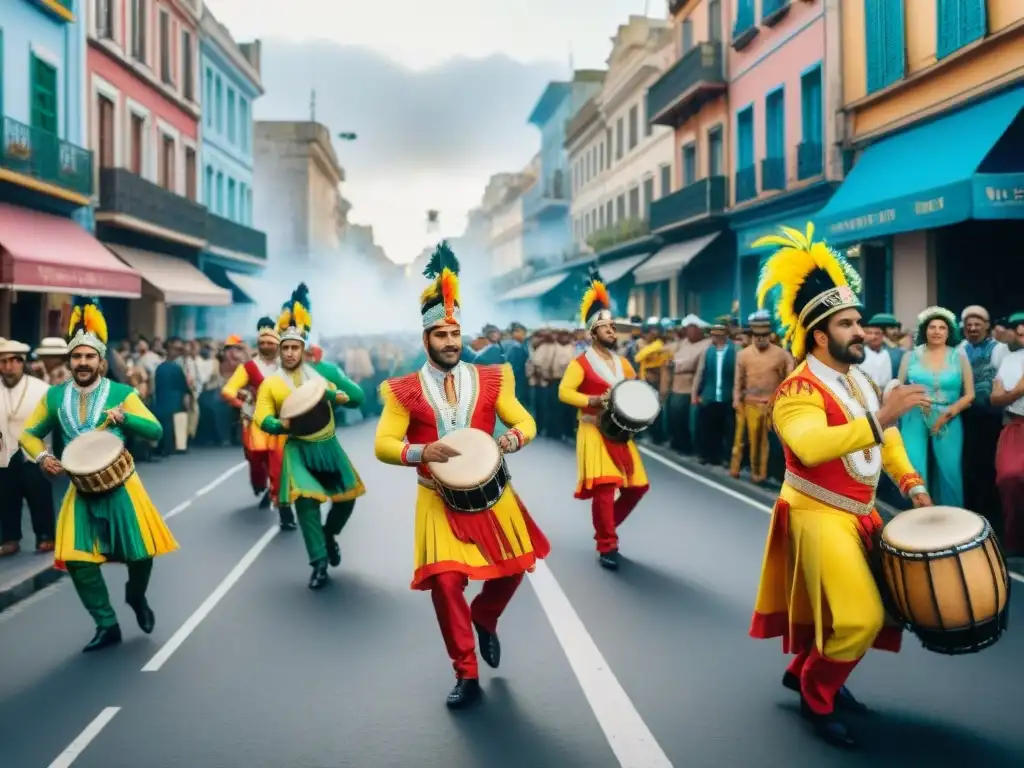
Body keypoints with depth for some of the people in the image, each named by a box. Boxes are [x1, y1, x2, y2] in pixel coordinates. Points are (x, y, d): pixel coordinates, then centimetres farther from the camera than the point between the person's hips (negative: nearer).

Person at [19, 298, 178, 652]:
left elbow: (155, 430, -7)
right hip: (81, 489, 3)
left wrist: (124, 418, -24)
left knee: (140, 553, -5)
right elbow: (28, 433, 13)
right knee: (77, 559, -4)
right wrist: (42, 457, -6)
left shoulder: (122, 394, -5)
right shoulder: (54, 397, 3)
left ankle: (136, 596, 30)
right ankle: (107, 626, 12)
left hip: (121, 486, -2)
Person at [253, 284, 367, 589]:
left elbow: (358, 396, 2)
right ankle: (319, 563, -1)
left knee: (347, 497, 6)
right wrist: (281, 425, -29)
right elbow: (262, 418, -8)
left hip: (328, 445, 3)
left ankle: (329, 534, 37)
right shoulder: (270, 383, 1)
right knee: (306, 502, -12)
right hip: (297, 449, -2)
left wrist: (332, 394, -17)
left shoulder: (323, 371, 4)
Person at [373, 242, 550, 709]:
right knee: (446, 582, -8)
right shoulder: (405, 391, -3)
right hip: (440, 499, -2)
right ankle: (466, 675, 8)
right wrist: (421, 452, -24)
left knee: (514, 568, 4)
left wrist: (515, 438, -19)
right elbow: (383, 445, -5)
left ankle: (485, 619, 39)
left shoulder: (490, 380, 2)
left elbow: (525, 421, 5)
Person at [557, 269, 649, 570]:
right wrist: (594, 401, -28)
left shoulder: (622, 362, 14)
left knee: (637, 486, 8)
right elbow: (564, 392, -17)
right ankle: (607, 547, -2)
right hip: (595, 432, -7)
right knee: (604, 488, -14)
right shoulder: (581, 363, -7)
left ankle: (606, 527, 27)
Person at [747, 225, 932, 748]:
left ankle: (806, 670, 35)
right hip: (819, 515, -9)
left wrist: (909, 481, 5)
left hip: (859, 513, 9)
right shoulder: (798, 389, -20)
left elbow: (884, 438, 20)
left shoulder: (859, 380, 9)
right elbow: (810, 446, -39)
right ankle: (816, 697, 9)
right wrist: (878, 418, -42)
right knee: (860, 618, -15)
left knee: (876, 607, 17)